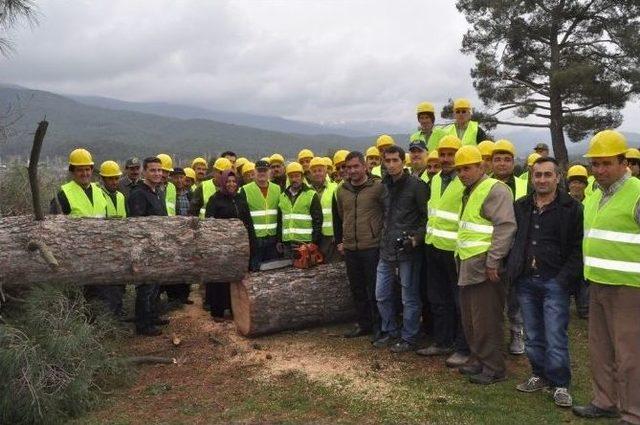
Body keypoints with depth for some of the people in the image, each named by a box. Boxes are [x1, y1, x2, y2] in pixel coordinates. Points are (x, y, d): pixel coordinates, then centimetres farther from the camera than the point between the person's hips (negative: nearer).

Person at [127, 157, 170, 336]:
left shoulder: (158, 192, 14)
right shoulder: (138, 194, -17)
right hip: (146, 249, -10)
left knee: (155, 284, 19)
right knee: (146, 287, -2)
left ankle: (153, 316, 33)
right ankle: (142, 325, 8)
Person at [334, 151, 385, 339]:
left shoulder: (378, 186, -8)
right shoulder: (341, 190, 9)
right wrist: (339, 241, 18)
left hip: (373, 248, -5)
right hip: (350, 249, 5)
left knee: (374, 289, 2)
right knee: (357, 289, 14)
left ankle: (378, 325, 16)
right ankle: (363, 324, 27)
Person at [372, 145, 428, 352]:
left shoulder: (416, 185, -8)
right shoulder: (384, 186, 11)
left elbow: (428, 217, -7)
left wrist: (416, 238, -16)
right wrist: (383, 238, 12)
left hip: (408, 250, -7)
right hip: (386, 250, 7)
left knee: (409, 297, 4)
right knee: (382, 295, 14)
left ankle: (408, 338, 18)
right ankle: (390, 332, 31)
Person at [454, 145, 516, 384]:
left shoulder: (495, 190, -12)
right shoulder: (469, 192, 19)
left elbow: (506, 227, -20)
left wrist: (493, 261, -22)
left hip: (484, 267, -10)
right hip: (468, 265, 10)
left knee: (486, 320, -2)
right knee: (469, 317, 16)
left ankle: (493, 368, 11)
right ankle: (477, 360, 30)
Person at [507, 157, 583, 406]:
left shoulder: (571, 208, -2)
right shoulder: (521, 207, 11)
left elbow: (578, 248, -4)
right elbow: (511, 240, 18)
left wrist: (565, 278, -12)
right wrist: (513, 270, 7)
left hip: (554, 282, -4)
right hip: (525, 281, 5)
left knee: (556, 337, -2)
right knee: (533, 336, 13)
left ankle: (560, 384, 11)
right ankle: (539, 375, 27)